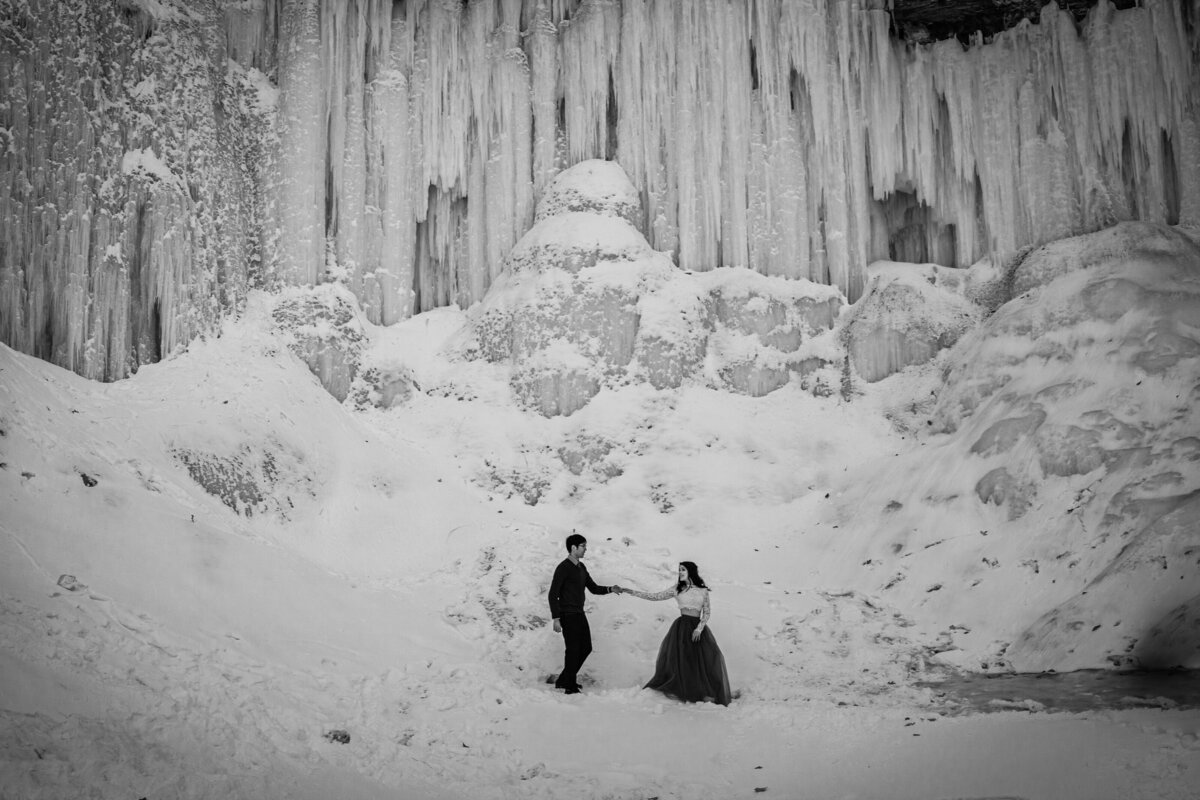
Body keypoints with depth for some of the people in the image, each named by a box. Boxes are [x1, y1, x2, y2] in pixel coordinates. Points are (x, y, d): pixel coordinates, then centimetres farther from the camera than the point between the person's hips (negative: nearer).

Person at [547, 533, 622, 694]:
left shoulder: (581, 567, 12)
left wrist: (610, 589, -1)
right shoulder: (563, 568, -13)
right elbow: (553, 595, -15)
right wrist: (556, 619, -20)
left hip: (579, 614, 9)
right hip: (568, 615, -9)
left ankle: (564, 680, 22)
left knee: (585, 648, 11)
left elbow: (593, 588, 17)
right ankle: (570, 686, 8)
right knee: (573, 650, -4)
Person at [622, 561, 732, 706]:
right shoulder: (677, 589, 7)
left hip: (698, 627, 0)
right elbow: (655, 596, 6)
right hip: (682, 627, 0)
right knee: (680, 659, -7)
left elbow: (706, 613, 6)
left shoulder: (703, 591, 6)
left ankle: (706, 694, -3)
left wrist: (699, 628, -10)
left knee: (707, 658, -11)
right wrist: (633, 593, 0)